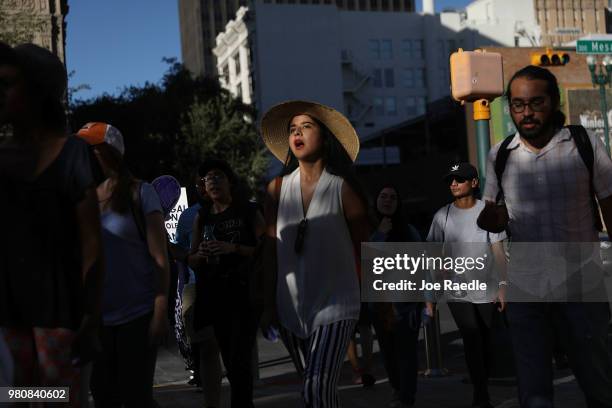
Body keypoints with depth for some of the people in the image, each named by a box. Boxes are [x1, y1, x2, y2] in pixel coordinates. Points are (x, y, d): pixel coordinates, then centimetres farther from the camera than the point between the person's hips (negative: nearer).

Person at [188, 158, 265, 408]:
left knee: (239, 358, -14)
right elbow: (192, 261, 14)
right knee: (229, 360, 8)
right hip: (215, 296, 5)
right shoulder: (202, 218, 11)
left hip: (245, 294, -4)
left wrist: (234, 249, -22)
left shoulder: (249, 212, -1)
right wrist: (200, 255, -9)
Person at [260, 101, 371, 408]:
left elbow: (364, 250, 0)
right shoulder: (277, 189, 2)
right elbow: (271, 251, 6)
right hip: (291, 308, 4)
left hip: (335, 306, -4)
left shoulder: (343, 187, -5)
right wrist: (268, 305, 6)